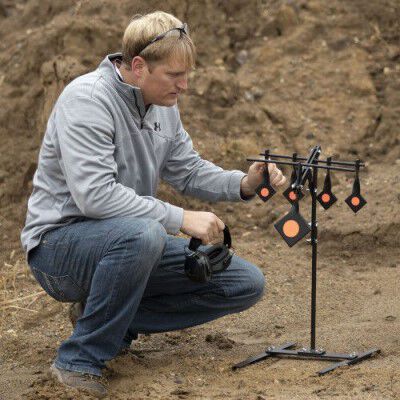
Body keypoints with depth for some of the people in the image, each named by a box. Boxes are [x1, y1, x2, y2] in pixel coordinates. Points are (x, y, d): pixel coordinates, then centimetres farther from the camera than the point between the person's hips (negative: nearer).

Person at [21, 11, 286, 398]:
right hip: (60, 243, -8)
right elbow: (94, 195, -31)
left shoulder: (163, 105, 5)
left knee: (245, 283, -1)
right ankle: (79, 359, -23)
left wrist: (243, 184, -5)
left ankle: (112, 318, 5)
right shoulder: (87, 99, -21)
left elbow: (188, 171, 15)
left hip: (135, 239, 8)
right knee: (141, 235, -42)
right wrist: (181, 219, -29)